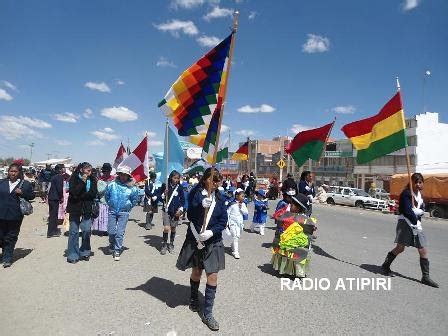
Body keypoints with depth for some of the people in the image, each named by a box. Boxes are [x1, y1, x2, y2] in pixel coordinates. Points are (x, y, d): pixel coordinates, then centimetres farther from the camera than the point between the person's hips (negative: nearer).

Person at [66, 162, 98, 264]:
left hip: (87, 209, 3)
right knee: (74, 231, 3)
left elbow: (94, 194, -2)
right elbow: (73, 193, -16)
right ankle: (73, 255, 14)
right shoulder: (74, 178, -6)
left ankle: (84, 253, 20)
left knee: (86, 231, 5)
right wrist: (82, 182, -20)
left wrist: (81, 196, -11)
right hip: (75, 208, -2)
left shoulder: (92, 180, 2)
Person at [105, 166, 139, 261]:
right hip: (112, 211, 1)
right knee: (111, 231, 6)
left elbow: (135, 200, 7)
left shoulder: (132, 187, -9)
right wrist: (110, 204, 11)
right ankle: (112, 245, 35)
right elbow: (106, 195, 10)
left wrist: (129, 207, 7)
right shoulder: (112, 185, -8)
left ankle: (117, 251, 12)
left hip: (124, 212, -1)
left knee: (120, 232, -1)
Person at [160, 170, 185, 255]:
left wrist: (180, 209, -3)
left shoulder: (179, 188, 0)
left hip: (176, 211, 1)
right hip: (166, 210, -1)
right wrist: (164, 194, -16)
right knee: (166, 228, -10)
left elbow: (183, 199, 6)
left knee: (173, 228, 10)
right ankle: (164, 245, 11)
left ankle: (171, 244, 29)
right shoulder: (166, 186, -3)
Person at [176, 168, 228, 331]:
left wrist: (211, 232, -17)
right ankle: (193, 299, 47)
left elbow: (223, 220, -3)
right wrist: (202, 205, -32)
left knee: (212, 276, 1)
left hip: (213, 241, 1)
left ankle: (207, 313, 17)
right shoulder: (196, 193, -9)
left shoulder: (219, 197, -2)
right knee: (196, 271, 18)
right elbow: (190, 215, -15)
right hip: (195, 239, -1)